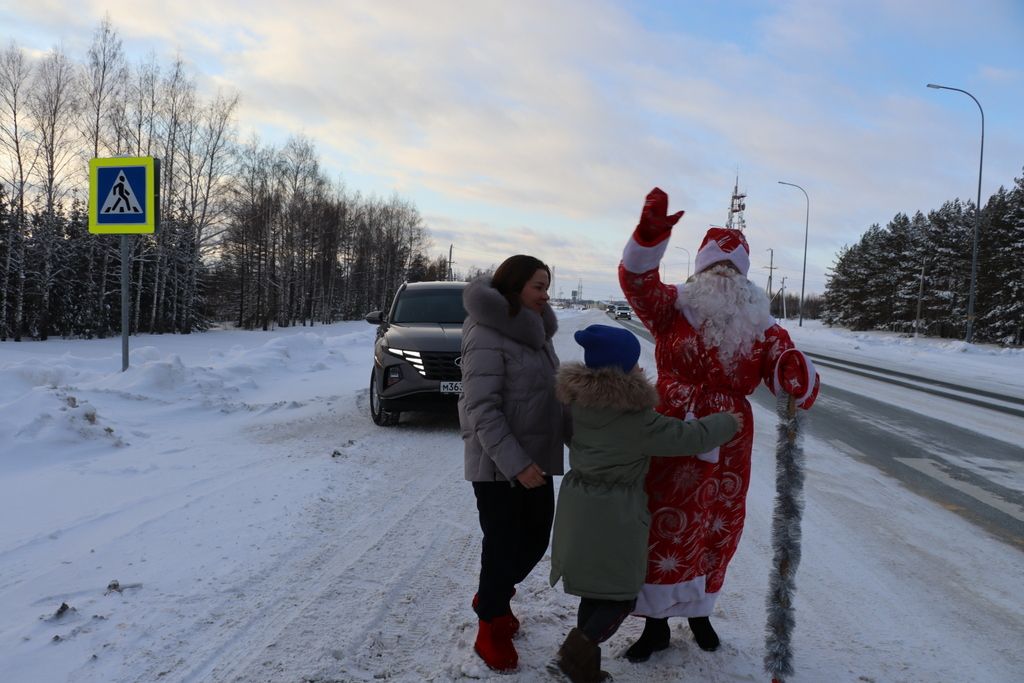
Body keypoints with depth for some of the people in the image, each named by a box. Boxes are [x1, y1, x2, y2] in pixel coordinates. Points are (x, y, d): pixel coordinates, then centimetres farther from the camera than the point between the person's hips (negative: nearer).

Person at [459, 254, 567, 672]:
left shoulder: (536, 333, 9)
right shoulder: (488, 337, -17)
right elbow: (481, 410, -22)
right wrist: (515, 463, -26)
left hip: (536, 458, 8)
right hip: (498, 464, -8)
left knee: (536, 539, 15)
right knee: (503, 544, 3)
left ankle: (492, 598, 40)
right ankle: (491, 629, 23)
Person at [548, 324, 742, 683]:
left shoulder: (580, 401, -1)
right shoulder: (637, 419, -20)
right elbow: (692, 437, -12)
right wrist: (727, 422, 4)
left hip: (577, 505, 7)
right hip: (615, 514, -7)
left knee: (595, 587, 19)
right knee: (623, 593, 9)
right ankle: (579, 649, -5)